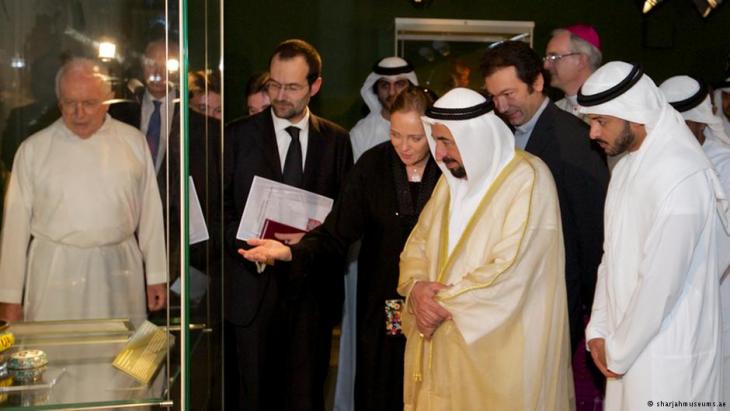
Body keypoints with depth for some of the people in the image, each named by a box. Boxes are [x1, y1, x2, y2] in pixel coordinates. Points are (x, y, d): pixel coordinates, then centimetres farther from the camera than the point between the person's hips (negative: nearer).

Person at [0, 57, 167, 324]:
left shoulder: (133, 142, 5)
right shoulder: (34, 149, 1)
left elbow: (150, 212, 7)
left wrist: (156, 276, 7)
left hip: (120, 271, 1)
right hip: (56, 273, -1)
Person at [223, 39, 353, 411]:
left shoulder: (335, 140, 8)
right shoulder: (238, 135, 3)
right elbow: (221, 205, 2)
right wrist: (247, 244, -13)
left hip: (314, 286, 1)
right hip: (255, 285, -1)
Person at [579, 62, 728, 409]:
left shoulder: (680, 175, -21)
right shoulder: (628, 165, 8)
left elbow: (661, 281, -21)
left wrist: (618, 351, -12)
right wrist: (599, 329, 5)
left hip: (668, 359, -7)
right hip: (630, 347, 8)